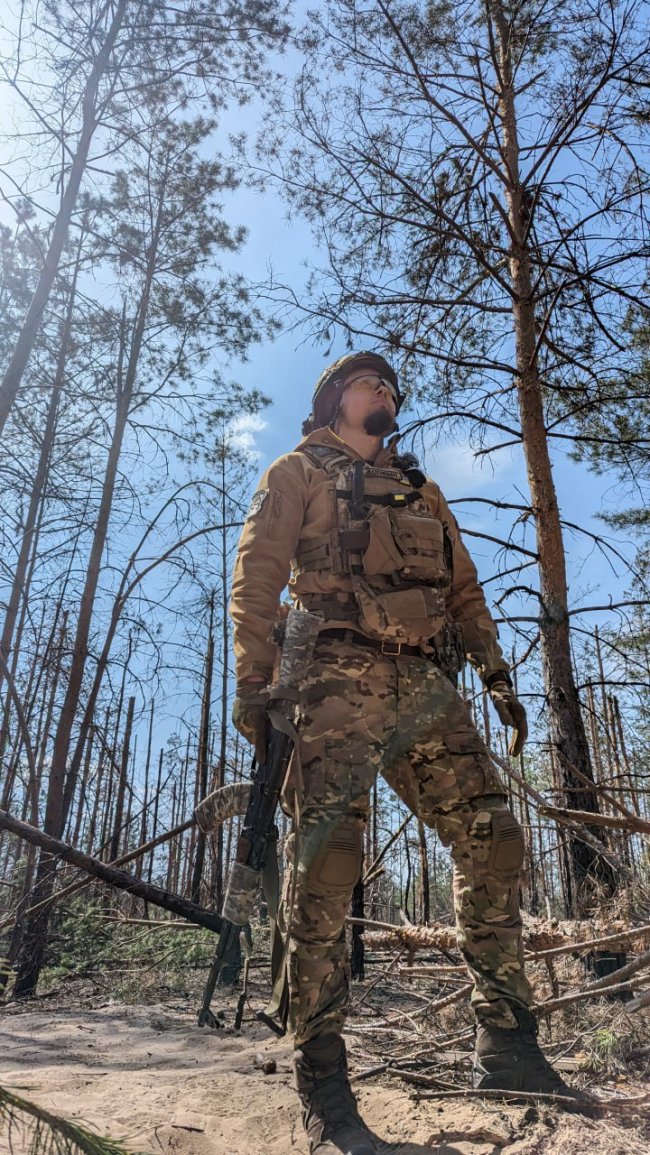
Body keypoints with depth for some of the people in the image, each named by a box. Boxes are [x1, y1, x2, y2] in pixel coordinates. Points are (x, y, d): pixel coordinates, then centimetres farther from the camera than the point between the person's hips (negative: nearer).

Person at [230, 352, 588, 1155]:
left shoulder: (420, 490, 29)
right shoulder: (299, 473, 13)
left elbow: (464, 589, 24)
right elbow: (255, 577, 1)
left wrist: (498, 679, 14)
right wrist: (252, 681, -11)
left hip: (426, 685, 6)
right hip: (339, 675, -5)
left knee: (492, 839, -1)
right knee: (326, 858, -12)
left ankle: (505, 1045, 13)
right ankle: (321, 1082, -2)